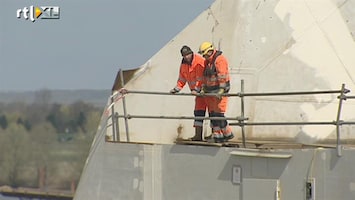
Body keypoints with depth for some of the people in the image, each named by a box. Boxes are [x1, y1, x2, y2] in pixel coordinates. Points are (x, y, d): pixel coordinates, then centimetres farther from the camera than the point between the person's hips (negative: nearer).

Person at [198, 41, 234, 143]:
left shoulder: (219, 59, -13)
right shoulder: (207, 61, 16)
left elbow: (222, 76, -20)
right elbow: (205, 76, 21)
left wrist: (221, 90, -26)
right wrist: (203, 88, 11)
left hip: (219, 92, -9)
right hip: (210, 92, 9)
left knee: (218, 113, -11)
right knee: (212, 114, 6)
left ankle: (228, 133, -1)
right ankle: (217, 135, 8)